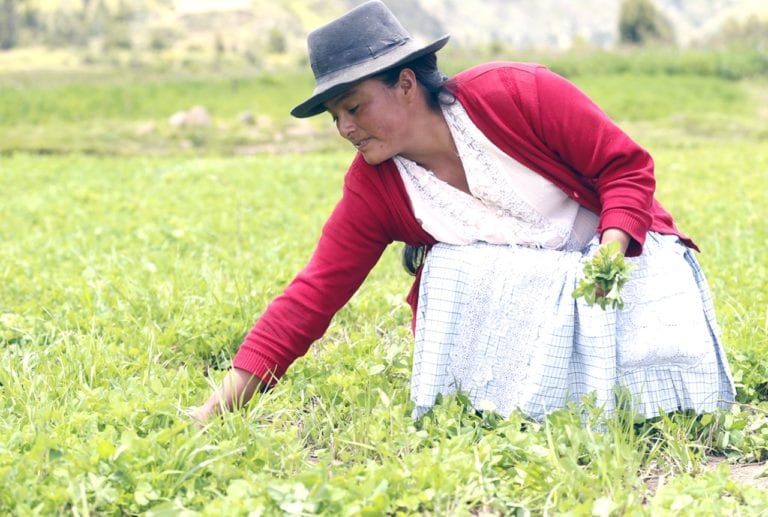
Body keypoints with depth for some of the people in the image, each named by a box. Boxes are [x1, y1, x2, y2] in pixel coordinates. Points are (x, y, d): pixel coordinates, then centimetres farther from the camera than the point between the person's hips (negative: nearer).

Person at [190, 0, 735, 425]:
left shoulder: (516, 93, -20)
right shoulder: (373, 186, -9)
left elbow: (628, 166, -14)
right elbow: (315, 292, -12)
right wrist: (223, 403, -19)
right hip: (512, 293, 3)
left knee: (677, 389, -28)